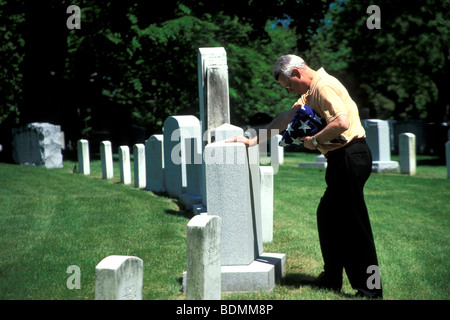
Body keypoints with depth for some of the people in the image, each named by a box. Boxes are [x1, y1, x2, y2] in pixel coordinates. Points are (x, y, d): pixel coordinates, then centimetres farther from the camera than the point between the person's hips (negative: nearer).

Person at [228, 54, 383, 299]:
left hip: (350, 157, -11)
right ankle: (332, 279, 24)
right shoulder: (311, 91, 19)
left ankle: (370, 288, -2)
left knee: (353, 223, -7)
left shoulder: (324, 87, -15)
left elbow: (342, 123, -27)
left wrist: (314, 141, -14)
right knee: (328, 216, 16)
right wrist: (253, 140, 27)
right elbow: (286, 118, 27)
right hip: (341, 159, 11)